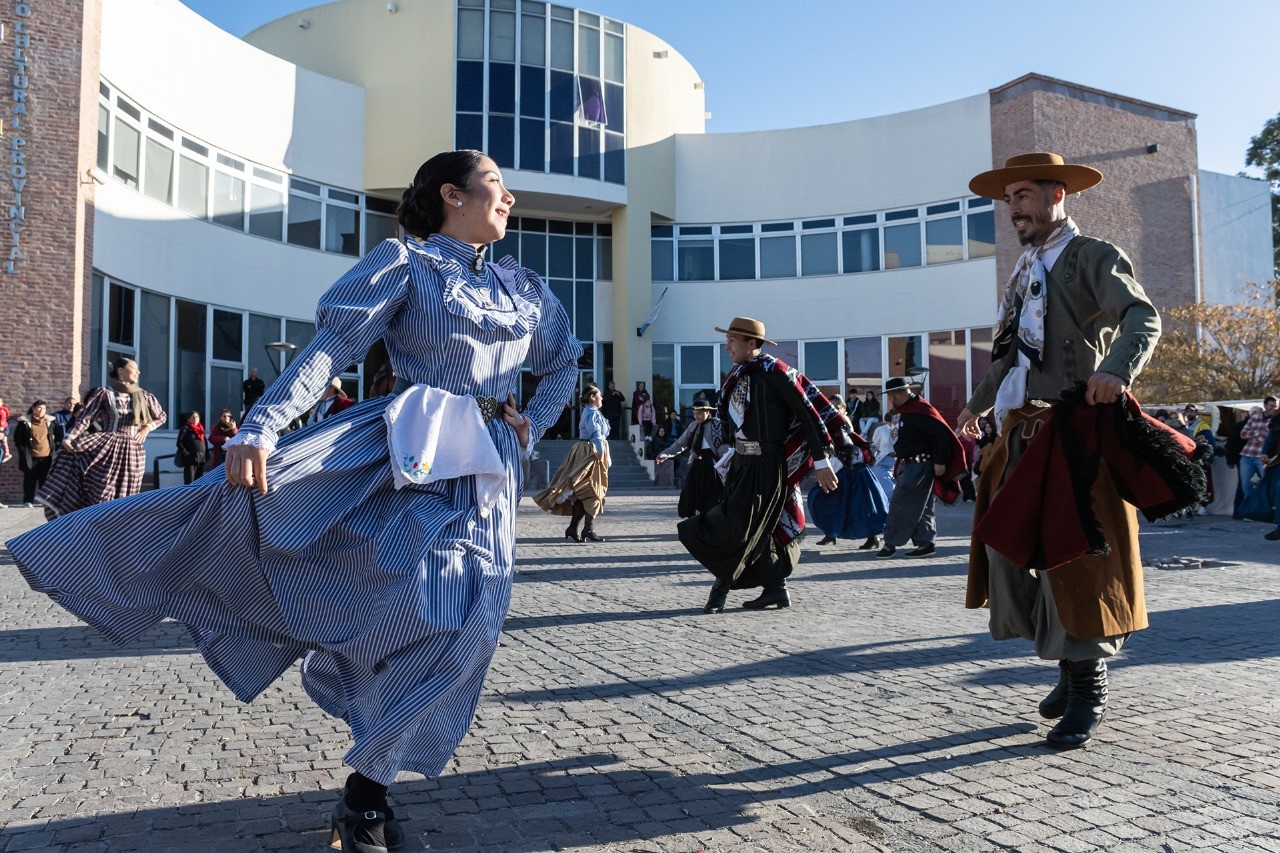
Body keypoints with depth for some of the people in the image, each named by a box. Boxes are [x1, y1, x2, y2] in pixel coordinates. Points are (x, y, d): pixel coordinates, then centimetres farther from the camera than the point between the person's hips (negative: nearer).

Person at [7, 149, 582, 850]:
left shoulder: (522, 286, 17)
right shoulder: (405, 261, 2)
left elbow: (564, 361, 29)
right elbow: (330, 346, -9)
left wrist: (529, 429, 13)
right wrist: (260, 427, -22)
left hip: (485, 474, 4)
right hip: (408, 454, -4)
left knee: (457, 622, -5)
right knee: (261, 481, -28)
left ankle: (367, 792, 9)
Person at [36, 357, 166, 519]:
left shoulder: (144, 396, 9)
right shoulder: (104, 394, -1)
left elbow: (161, 416, 20)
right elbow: (85, 417, -7)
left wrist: (147, 428, 3)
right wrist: (69, 437, -19)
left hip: (133, 454, 2)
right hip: (107, 451, -2)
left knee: (125, 498, 4)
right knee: (100, 495, -6)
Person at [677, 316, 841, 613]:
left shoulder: (772, 371, -15)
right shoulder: (738, 375, 11)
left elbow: (808, 413, -15)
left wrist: (821, 462, -16)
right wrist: (729, 457, 21)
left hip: (766, 465, -9)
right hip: (742, 462, 9)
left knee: (741, 527, -7)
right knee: (758, 528, 12)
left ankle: (722, 585, 10)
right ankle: (776, 588, 22)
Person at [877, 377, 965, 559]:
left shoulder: (919, 411, -18)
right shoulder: (906, 411, 14)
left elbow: (942, 433, -22)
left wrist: (940, 462, -22)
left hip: (918, 466, -10)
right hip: (909, 465, 10)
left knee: (900, 503, -7)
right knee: (919, 505, 11)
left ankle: (891, 544, -1)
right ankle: (925, 542, 14)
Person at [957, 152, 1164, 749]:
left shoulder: (1094, 257, -2)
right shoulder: (1025, 269, 21)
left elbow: (1142, 318, -20)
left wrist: (1117, 369, -40)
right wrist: (977, 404, 42)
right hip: (1020, 435, 8)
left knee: (1073, 559, -5)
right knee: (1005, 545, 6)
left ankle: (1087, 691, 11)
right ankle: (1072, 666, 23)